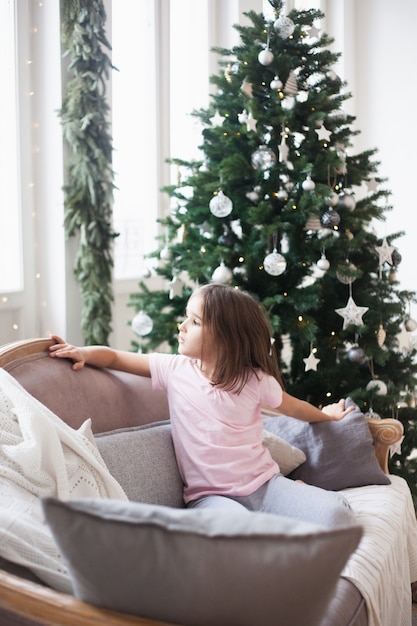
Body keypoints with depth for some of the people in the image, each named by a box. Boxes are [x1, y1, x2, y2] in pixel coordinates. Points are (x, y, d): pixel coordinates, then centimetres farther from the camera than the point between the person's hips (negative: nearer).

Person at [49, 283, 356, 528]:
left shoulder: (254, 381, -2)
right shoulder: (174, 369, 0)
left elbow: (292, 406, 18)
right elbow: (116, 357, 5)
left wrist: (327, 415, 31)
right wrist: (83, 353, -13)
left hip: (263, 483, 2)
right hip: (210, 495, -1)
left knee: (334, 511, -22)